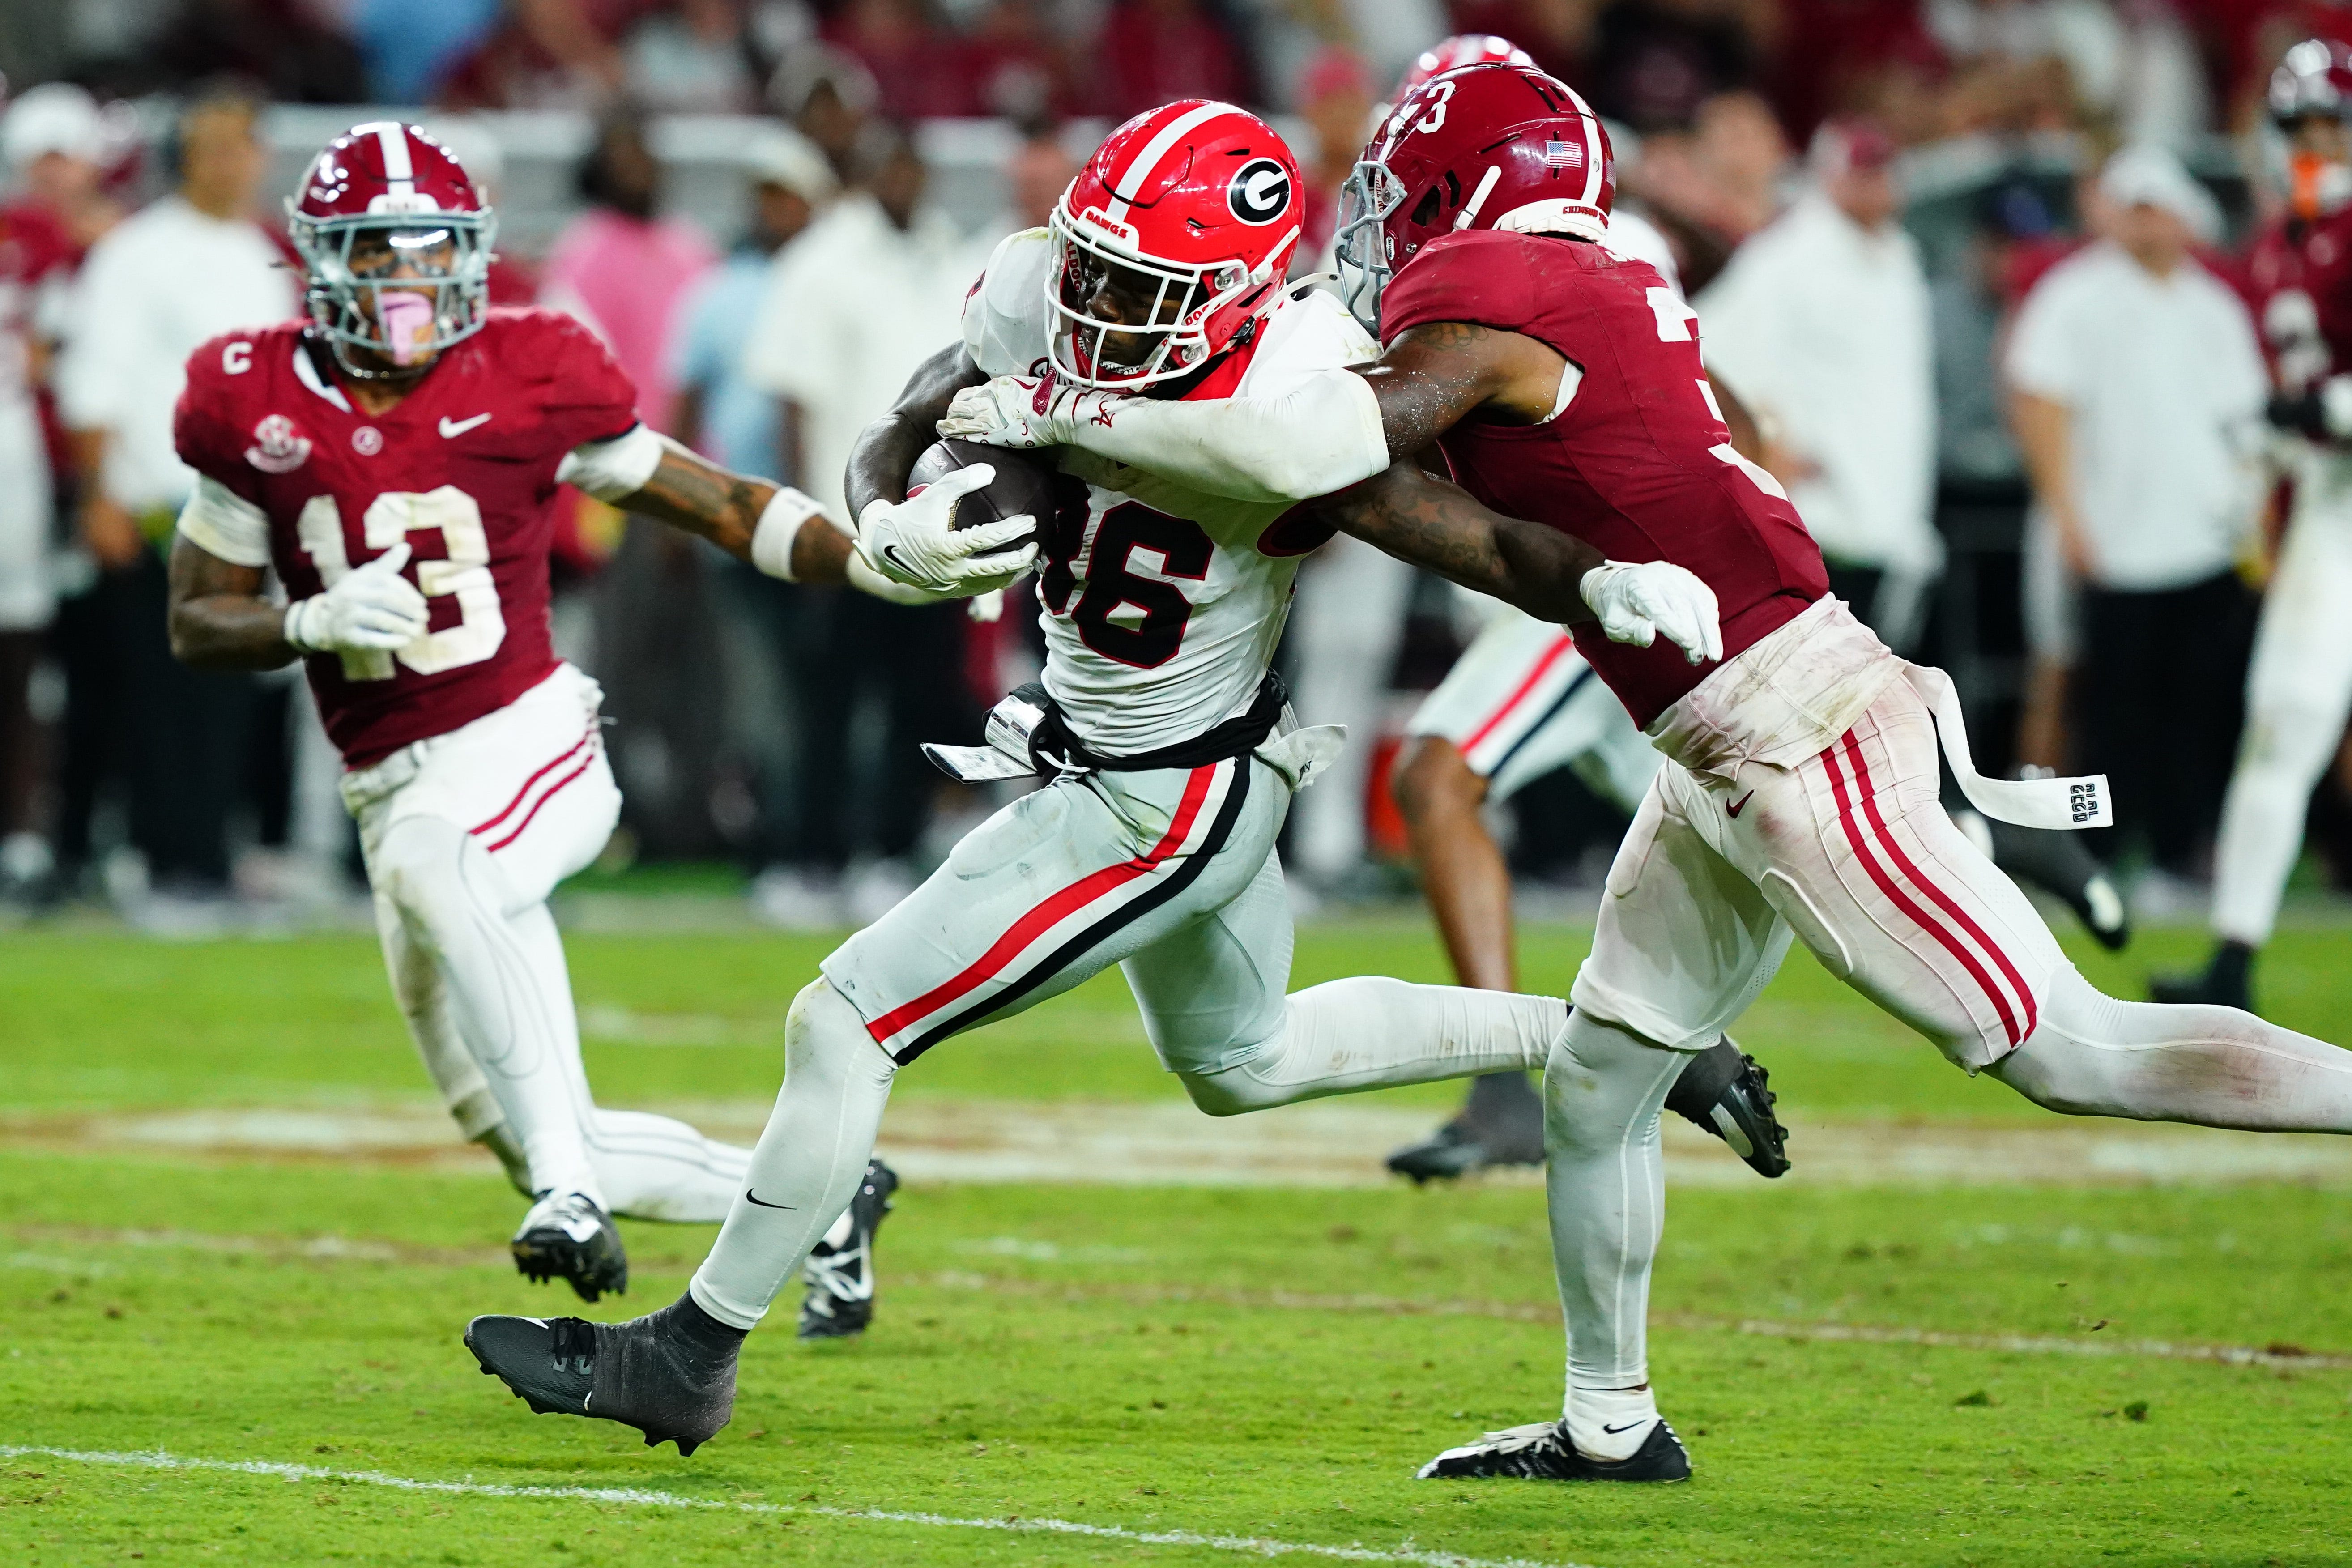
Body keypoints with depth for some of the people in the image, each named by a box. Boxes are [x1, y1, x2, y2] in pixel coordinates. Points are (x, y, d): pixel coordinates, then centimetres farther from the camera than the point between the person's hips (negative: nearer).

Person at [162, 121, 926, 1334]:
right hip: (391, 790, 4)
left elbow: (716, 504, 3)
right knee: (525, 1141, 4)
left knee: (433, 860, -41)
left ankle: (571, 1188, -41)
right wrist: (316, 622, -14)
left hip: (529, 743, -4)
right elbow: (195, 622, 7)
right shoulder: (256, 406, 1)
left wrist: (883, 561, -10)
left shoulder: (526, 380, -5)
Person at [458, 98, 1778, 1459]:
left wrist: (1615, 581, -52)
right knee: (1243, 1064, 32)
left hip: (1168, 809, -9)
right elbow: (891, 445, -4)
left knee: (844, 1024, -7)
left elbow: (1493, 543, -31)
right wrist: (899, 537, -28)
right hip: (1097, 759, 9)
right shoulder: (1044, 304, -14)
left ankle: (692, 1358, 8)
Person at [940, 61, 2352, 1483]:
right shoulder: (1607, 300, 12)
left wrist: (1060, 413, -20)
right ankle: (1610, 1424, 28)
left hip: (1802, 747, -10)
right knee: (1596, 1081, 17)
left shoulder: (1487, 300, -15)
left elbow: (1320, 451, -27)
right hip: (1727, 764, 10)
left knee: (2076, 1057, -6)